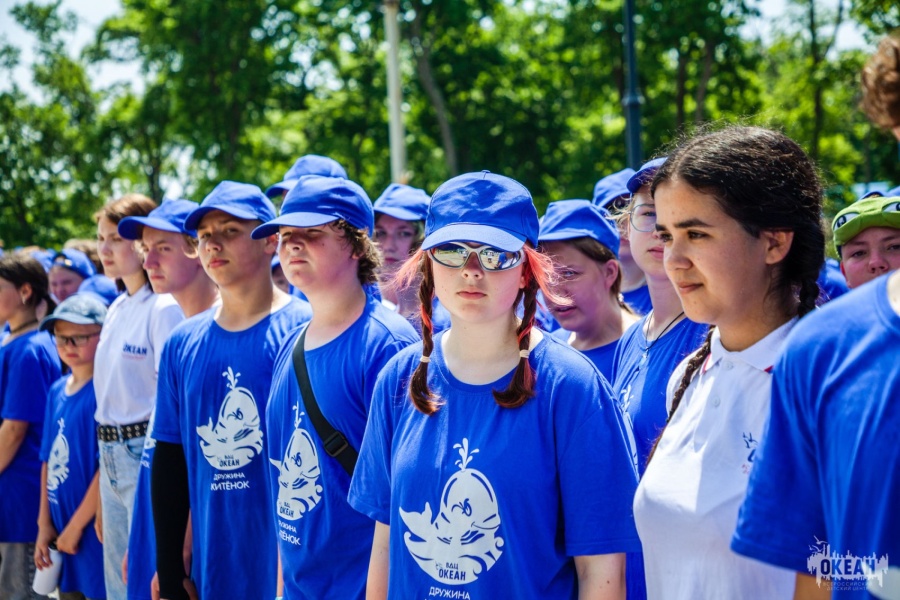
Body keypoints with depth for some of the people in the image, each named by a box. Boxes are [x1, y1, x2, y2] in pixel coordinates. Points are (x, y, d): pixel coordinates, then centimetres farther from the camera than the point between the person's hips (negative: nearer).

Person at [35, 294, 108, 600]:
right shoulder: (58, 391, 10)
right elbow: (48, 460, 12)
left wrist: (76, 526, -12)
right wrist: (44, 523, 7)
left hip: (94, 528, -7)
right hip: (61, 531, 7)